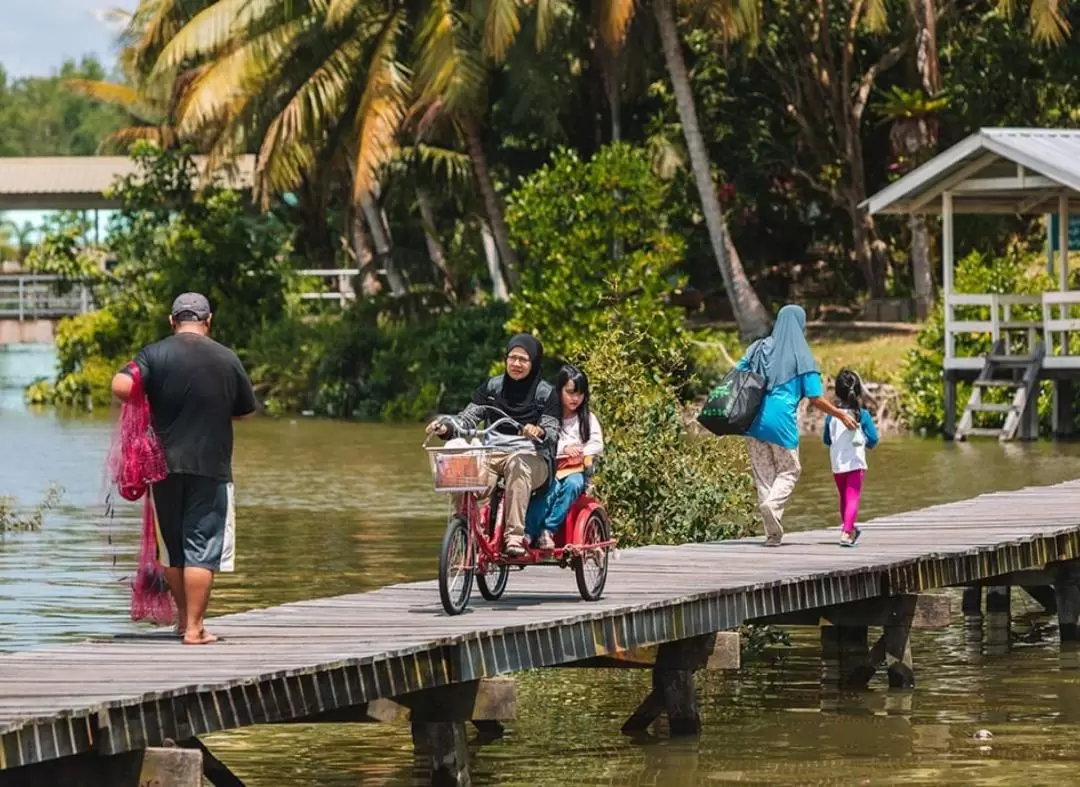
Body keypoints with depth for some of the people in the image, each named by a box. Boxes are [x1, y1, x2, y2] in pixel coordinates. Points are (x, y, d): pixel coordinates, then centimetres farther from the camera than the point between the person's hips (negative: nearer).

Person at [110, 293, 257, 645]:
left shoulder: (154, 354, -3)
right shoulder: (227, 359, 0)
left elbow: (121, 387, -17)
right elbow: (246, 410, 10)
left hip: (164, 465, 1)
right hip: (210, 468, -1)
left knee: (171, 546, 16)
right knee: (202, 548, -1)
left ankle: (184, 617, 27)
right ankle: (194, 628, -5)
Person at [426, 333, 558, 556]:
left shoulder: (545, 393, 6)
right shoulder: (492, 387, 15)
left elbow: (553, 432, -4)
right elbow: (468, 417, 8)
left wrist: (539, 432, -29)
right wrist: (446, 426, -13)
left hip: (531, 457, -3)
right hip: (493, 454, 3)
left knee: (517, 465, -40)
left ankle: (514, 536, -45)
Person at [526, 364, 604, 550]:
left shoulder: (588, 419, 12)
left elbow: (597, 444, 1)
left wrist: (579, 452, -16)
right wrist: (563, 449, -20)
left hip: (575, 471, 1)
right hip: (550, 468, -1)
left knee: (571, 485, -34)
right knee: (552, 487, -34)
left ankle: (549, 531, -33)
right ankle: (528, 533, -34)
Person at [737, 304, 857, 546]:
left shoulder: (759, 349, 9)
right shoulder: (801, 356, -2)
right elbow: (815, 399, -5)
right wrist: (841, 415, 8)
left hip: (754, 420, 4)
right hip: (782, 422, -4)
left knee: (763, 473, 10)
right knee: (788, 471, 12)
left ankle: (773, 534, 4)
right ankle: (773, 504, -19)